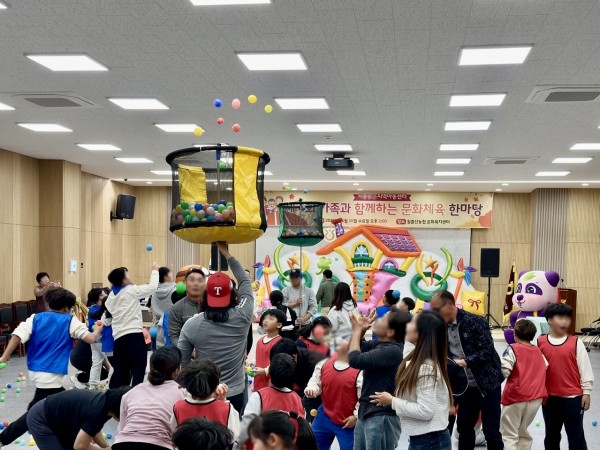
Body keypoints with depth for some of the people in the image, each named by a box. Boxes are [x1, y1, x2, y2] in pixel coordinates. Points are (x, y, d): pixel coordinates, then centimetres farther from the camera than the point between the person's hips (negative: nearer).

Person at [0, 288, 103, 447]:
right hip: (51, 374, -7)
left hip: (35, 371, 7)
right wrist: (97, 330, 11)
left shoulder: (36, 318, 7)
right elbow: (90, 339, -9)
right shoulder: (70, 321, -3)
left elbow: (18, 335, -7)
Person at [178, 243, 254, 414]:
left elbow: (181, 362, -4)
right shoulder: (242, 317, -10)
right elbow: (245, 281, 4)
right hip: (235, 394, 0)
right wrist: (226, 252, 10)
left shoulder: (191, 325, -10)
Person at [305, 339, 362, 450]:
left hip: (347, 422, -5)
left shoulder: (359, 370, -19)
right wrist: (311, 390, -11)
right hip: (325, 416, 6)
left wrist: (356, 416, -16)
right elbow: (314, 382, 11)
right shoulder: (324, 364, 0)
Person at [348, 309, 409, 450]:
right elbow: (357, 348, 20)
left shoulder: (393, 350, -22)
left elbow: (355, 360, -24)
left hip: (381, 417, -9)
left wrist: (357, 331, -9)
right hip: (366, 413, 10)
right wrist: (360, 330, 1)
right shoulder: (379, 344, 6)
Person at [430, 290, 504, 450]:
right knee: (464, 427, 15)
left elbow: (487, 350, -22)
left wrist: (465, 362, -31)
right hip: (465, 386, 6)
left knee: (491, 430, 0)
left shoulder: (475, 321, -17)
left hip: (487, 383, -6)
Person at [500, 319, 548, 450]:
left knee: (509, 435, 0)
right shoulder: (538, 351, 11)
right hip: (536, 398, 6)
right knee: (523, 432, 20)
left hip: (515, 397, -6)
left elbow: (504, 371, -18)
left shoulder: (513, 349, -7)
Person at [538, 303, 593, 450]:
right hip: (550, 397, 3)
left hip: (573, 397, -3)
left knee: (576, 436, 5)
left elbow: (585, 368, -3)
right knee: (551, 435, 17)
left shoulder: (576, 343, -6)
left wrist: (586, 392, -4)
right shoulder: (540, 342, 0)